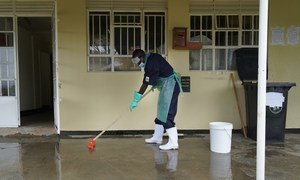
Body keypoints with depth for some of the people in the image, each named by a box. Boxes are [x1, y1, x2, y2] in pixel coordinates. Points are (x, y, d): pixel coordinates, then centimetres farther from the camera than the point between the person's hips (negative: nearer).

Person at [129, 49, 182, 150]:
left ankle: (173, 143, -11)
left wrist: (135, 100, -15)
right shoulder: (150, 57, 5)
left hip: (170, 86, -11)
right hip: (166, 86, 11)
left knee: (167, 114, -14)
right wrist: (155, 84, 17)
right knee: (161, 112, 15)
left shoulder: (151, 63, -23)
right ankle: (157, 137, 25)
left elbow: (145, 85, -20)